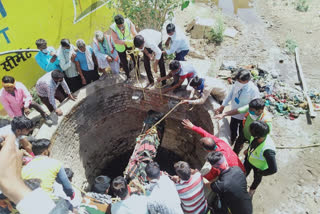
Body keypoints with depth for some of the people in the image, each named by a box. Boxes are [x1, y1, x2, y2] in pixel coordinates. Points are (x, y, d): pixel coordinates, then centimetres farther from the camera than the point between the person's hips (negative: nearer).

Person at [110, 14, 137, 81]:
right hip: (120, 47, -1)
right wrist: (126, 42, -39)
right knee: (124, 62, 12)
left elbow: (135, 34, -25)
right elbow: (116, 41, -27)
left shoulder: (128, 22, -26)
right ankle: (128, 76, 34)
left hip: (130, 44, 1)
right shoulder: (113, 28, -29)